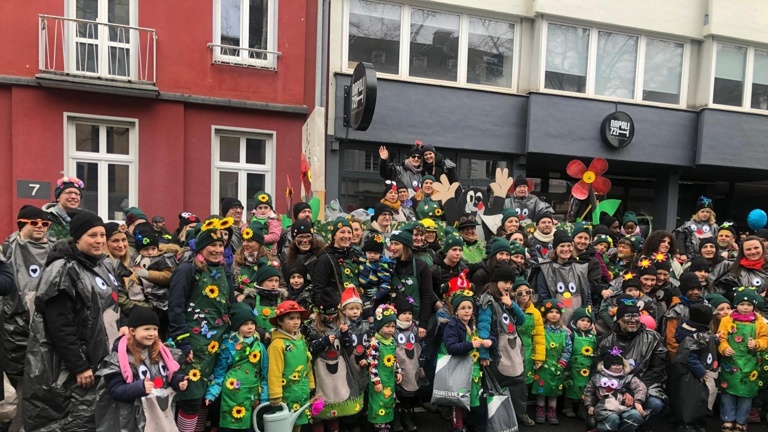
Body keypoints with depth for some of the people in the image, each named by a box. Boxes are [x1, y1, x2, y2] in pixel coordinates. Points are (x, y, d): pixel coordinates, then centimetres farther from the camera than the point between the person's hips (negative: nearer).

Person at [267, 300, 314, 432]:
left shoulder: (302, 340, 5)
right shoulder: (277, 343, -17)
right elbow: (274, 371, -18)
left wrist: (311, 384, 12)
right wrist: (276, 395, -18)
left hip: (302, 392, 6)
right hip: (287, 393, -6)